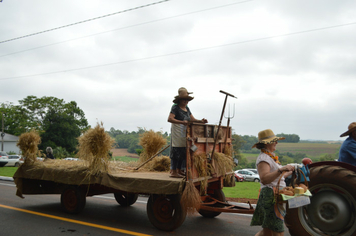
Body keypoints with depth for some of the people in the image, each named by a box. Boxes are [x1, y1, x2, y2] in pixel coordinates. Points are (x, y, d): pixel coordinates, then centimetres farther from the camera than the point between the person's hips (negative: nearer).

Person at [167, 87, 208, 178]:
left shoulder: (187, 108, 17)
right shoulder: (175, 107, -6)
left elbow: (192, 119, 14)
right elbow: (170, 119, -19)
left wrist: (201, 121, -4)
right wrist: (182, 122, -28)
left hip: (185, 133, 8)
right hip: (177, 132, -8)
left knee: (183, 151, 10)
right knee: (176, 151, -8)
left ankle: (179, 170, 20)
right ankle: (173, 171, -3)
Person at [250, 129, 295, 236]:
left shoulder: (271, 157, 18)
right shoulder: (263, 158, -14)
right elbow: (264, 179, -29)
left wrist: (290, 172, 34)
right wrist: (281, 169, -35)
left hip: (276, 197, 10)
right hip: (270, 196, -10)